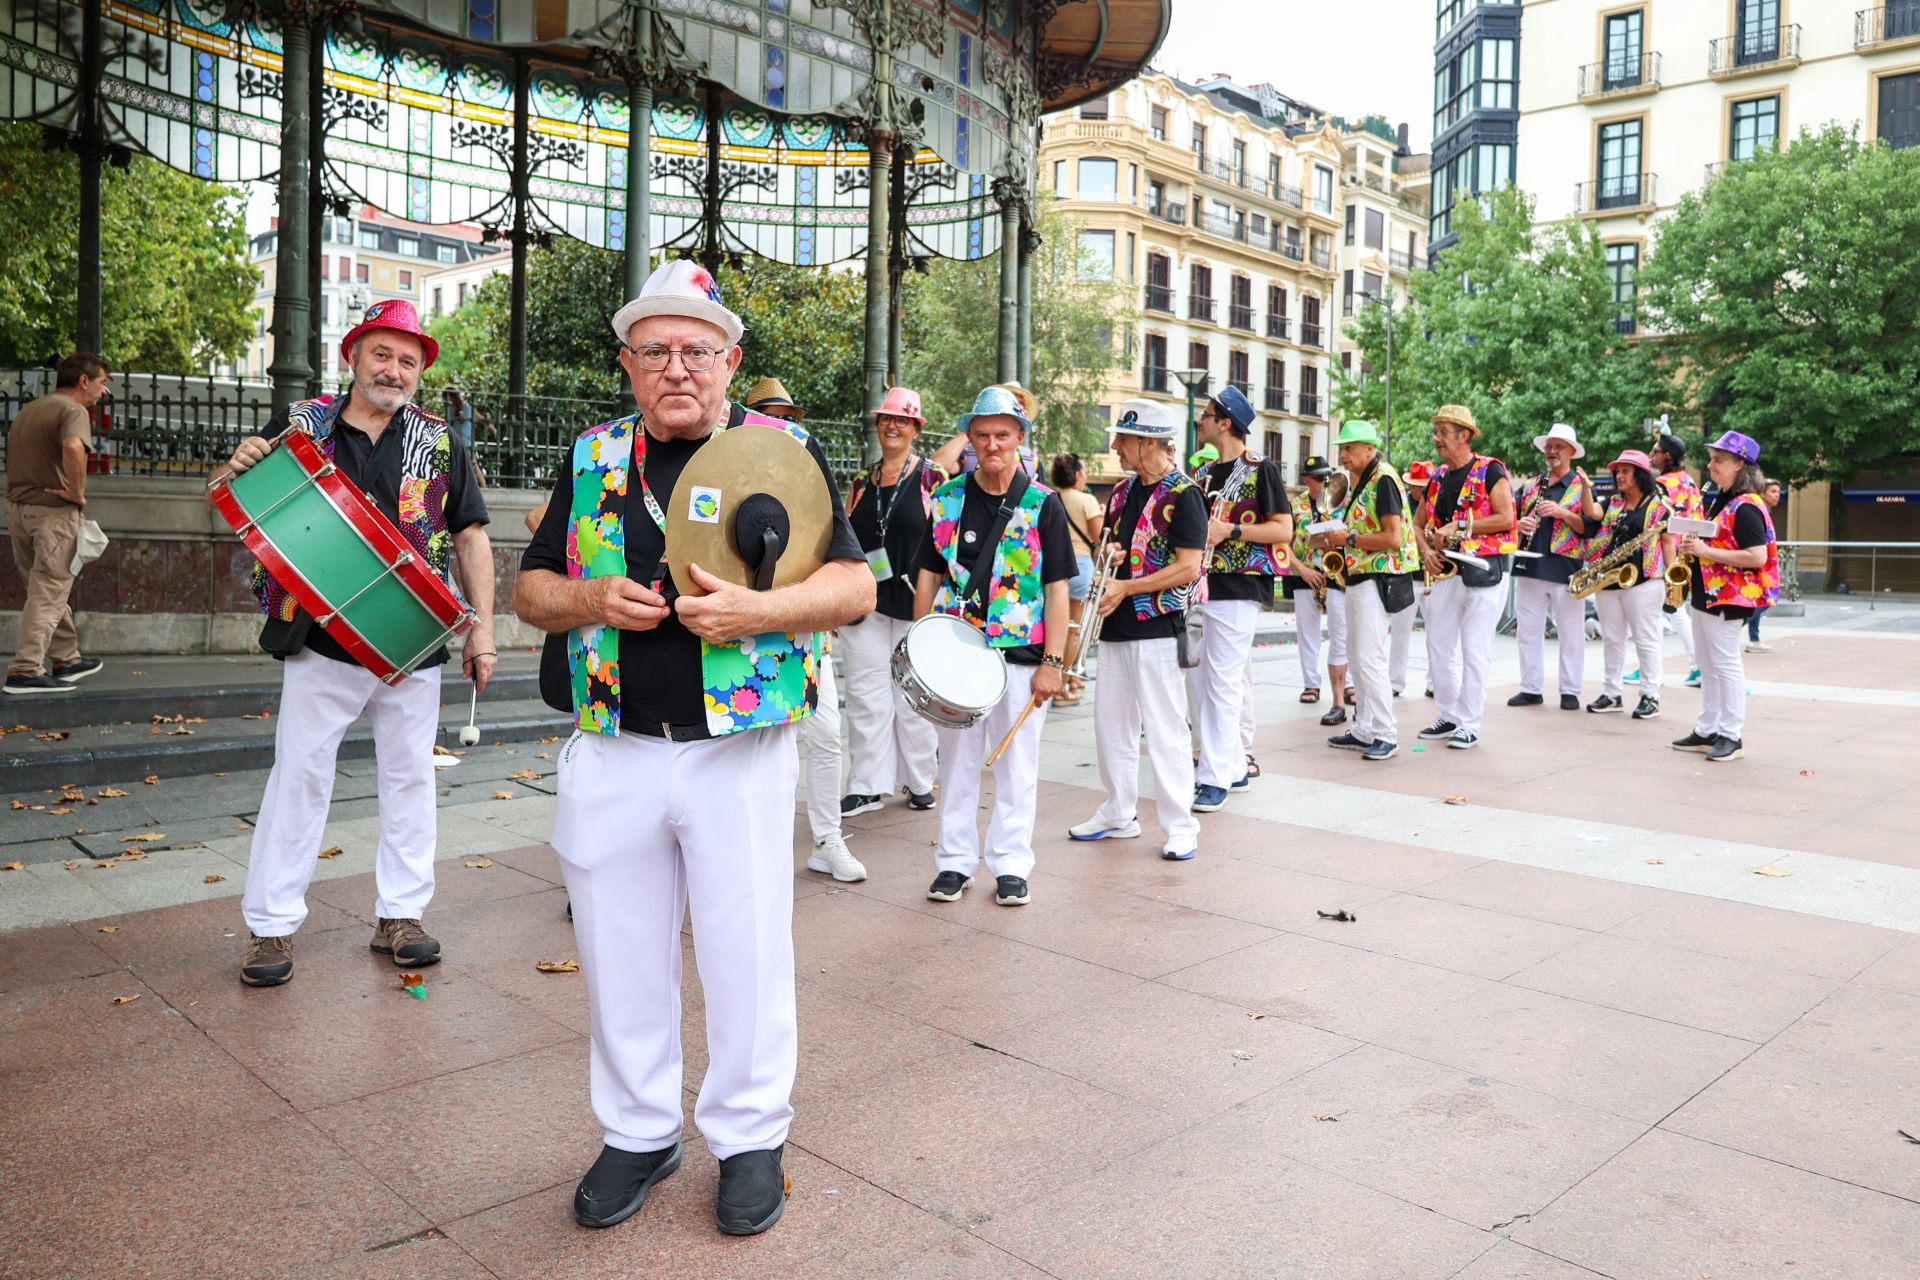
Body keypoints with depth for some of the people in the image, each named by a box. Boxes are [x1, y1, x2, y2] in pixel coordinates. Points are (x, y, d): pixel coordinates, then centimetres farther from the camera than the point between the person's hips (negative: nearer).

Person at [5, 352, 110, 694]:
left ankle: (66, 659, 27)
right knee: (48, 596, -5)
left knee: (47, 591, 17)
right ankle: (25, 671, -7)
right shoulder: (73, 411, -12)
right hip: (53, 512, -9)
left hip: (18, 508, 9)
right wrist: (78, 493, -22)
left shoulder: (28, 409, 16)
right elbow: (72, 447, -33)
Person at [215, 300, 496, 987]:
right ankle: (272, 924, 17)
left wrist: (482, 628, -2)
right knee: (300, 775, 4)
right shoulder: (299, 425, 3)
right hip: (322, 639, -1)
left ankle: (400, 913, 23)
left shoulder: (440, 442, 4)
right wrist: (240, 471, -14)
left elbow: (470, 537, 6)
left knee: (410, 776, 9)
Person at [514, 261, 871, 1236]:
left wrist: (756, 611, -20)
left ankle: (750, 1136, 26)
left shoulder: (786, 450, 1)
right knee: (619, 951, 13)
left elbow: (855, 584, -4)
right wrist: (591, 599, -9)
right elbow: (530, 587, 13)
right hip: (612, 749, 3)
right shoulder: (591, 459, 10)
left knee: (746, 952, 6)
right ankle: (637, 1131, 33)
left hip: (741, 748, -3)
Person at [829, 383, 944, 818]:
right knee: (866, 695, 3)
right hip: (866, 602, 4)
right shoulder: (863, 482, 12)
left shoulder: (932, 478, 0)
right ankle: (868, 785, 10)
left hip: (915, 602, -3)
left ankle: (920, 781, 18)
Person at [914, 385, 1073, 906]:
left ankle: (1011, 864, 18)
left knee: (1016, 763, 6)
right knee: (957, 759, 10)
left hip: (1020, 653, -2)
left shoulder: (1043, 504, -1)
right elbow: (928, 576, 9)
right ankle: (955, 861, 22)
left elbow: (1057, 588, -3)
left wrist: (1053, 662, -8)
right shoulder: (947, 499, 5)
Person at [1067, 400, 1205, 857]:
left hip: (1157, 628, -8)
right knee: (1110, 724, 13)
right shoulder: (1122, 490, 13)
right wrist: (1107, 550, 0)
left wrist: (1125, 588, -18)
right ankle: (1118, 814, 26)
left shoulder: (1182, 494, -11)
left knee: (1164, 730, -3)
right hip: (1115, 626, 8)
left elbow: (1188, 567, -17)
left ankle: (1181, 827, 7)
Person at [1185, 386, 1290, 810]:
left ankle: (1217, 778, -1)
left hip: (1238, 589, -8)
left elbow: (1283, 530, -10)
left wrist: (1230, 529, -19)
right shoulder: (1203, 474, 17)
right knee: (1197, 679, 8)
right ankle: (1234, 766, 20)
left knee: (1223, 683, -7)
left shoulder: (1262, 470, -5)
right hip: (1200, 586, 8)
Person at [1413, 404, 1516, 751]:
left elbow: (1506, 518, -15)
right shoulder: (1439, 476, 14)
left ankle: (1469, 725, 3)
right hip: (1446, 571, 7)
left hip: (1483, 571, -7)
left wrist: (1458, 528, -16)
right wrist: (1425, 550, 0)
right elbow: (1418, 521, 19)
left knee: (1475, 651, -4)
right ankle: (1448, 716, 21)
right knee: (1438, 645, 9)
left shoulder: (1490, 471, -6)